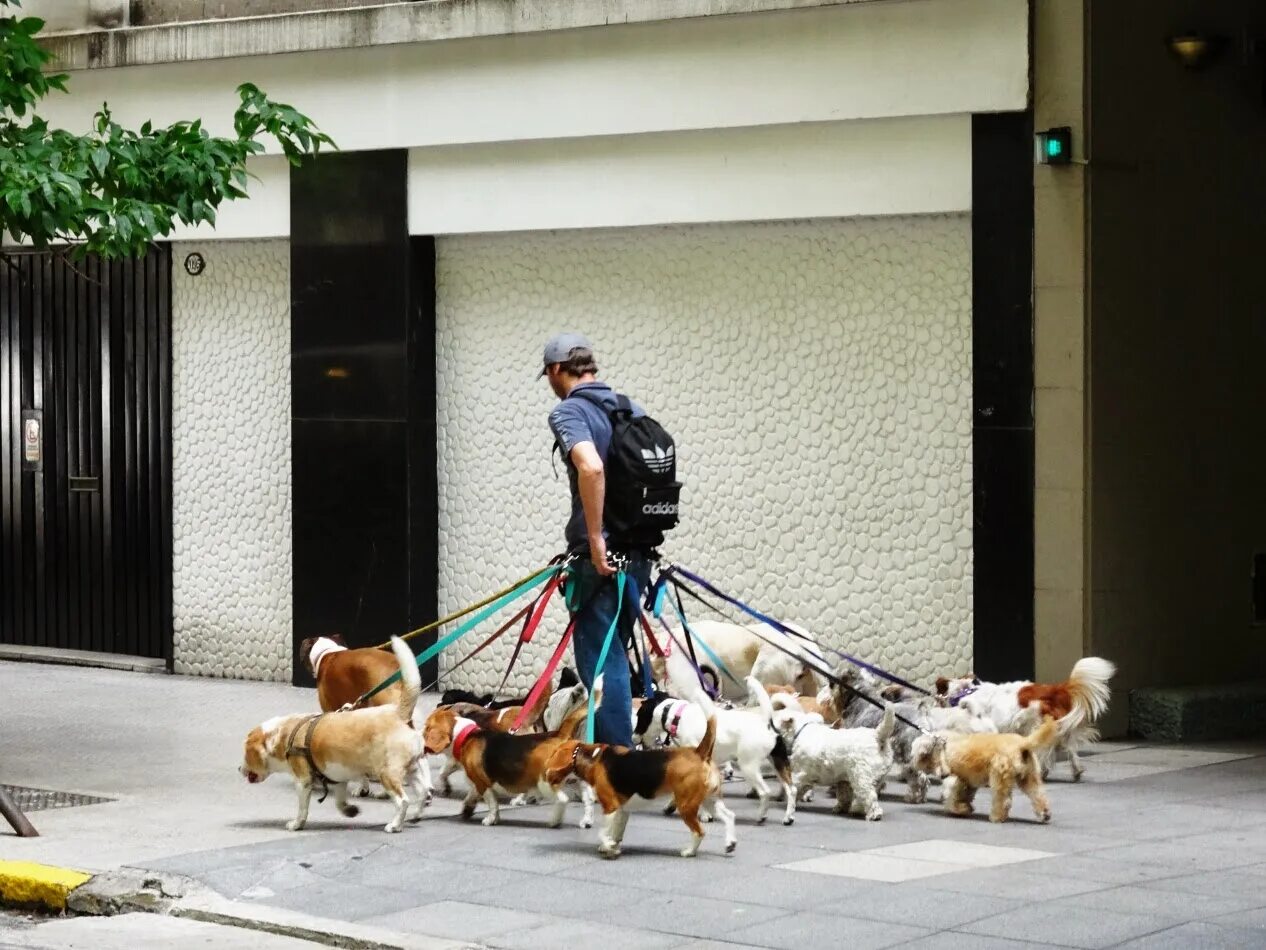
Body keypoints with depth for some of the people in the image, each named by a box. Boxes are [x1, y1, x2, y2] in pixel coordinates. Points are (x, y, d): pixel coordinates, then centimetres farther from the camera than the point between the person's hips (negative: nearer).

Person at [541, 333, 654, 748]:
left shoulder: (568, 411, -10)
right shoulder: (630, 408, 14)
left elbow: (591, 467, -27)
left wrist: (595, 538, -22)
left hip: (600, 556, -8)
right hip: (638, 551, 8)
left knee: (599, 659, -3)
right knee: (613, 654, 17)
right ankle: (620, 748, 22)